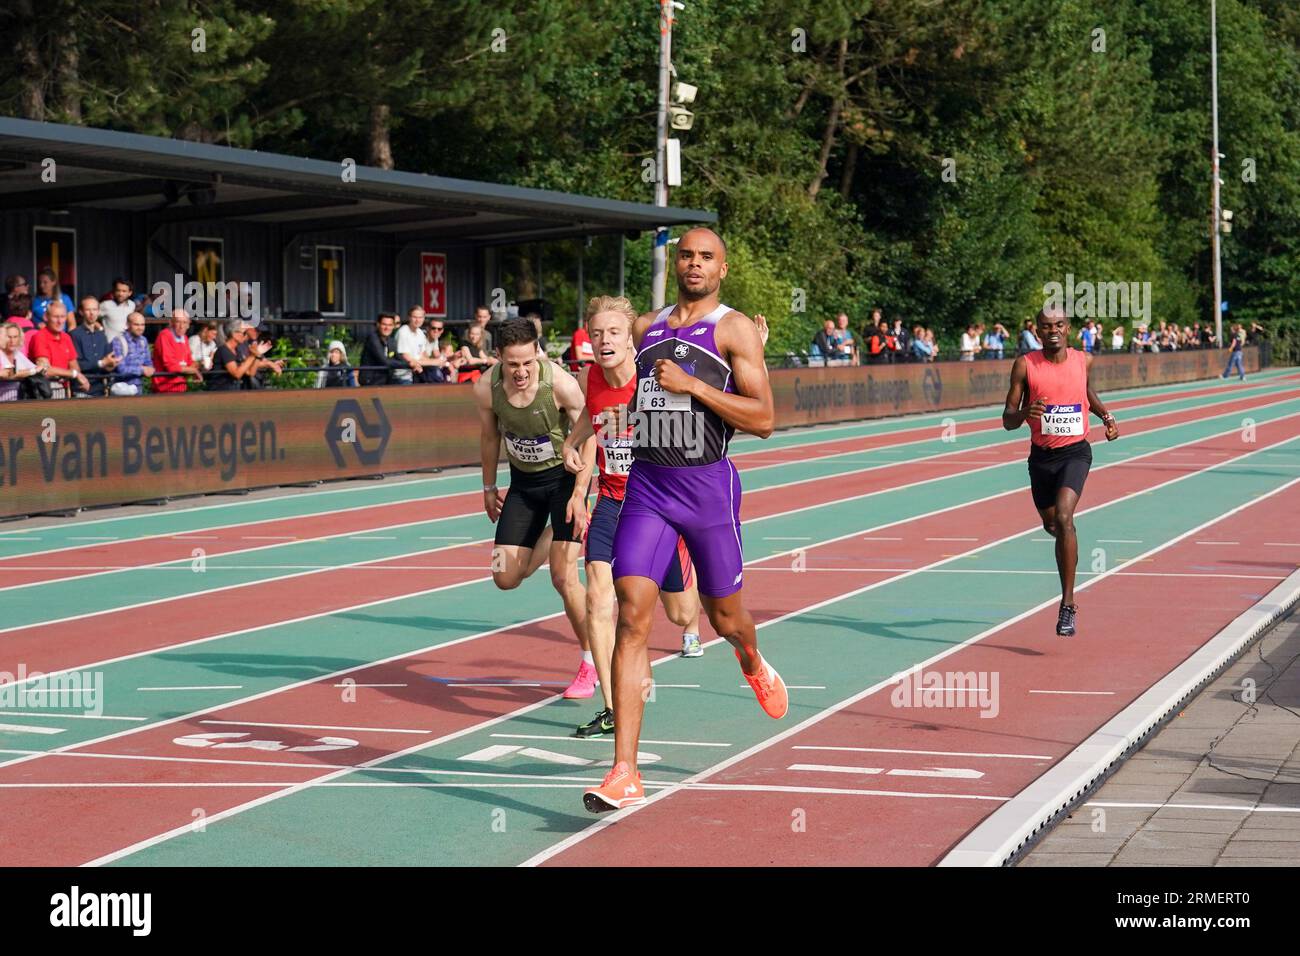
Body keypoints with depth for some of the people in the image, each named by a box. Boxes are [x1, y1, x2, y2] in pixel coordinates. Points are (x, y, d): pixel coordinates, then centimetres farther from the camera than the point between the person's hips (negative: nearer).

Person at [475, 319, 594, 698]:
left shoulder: (561, 384, -27)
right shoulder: (486, 389, -16)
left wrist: (580, 494, -22)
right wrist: (489, 487, 13)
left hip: (564, 475, -4)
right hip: (523, 481, 4)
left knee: (563, 576, -15)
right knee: (506, 579, 2)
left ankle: (591, 664, 2)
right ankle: (551, 537, 36)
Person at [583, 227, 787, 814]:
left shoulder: (735, 329, -5)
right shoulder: (645, 327, 11)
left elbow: (763, 419, -13)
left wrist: (692, 385, -20)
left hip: (708, 487, -3)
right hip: (645, 486, 3)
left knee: (725, 617, 13)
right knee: (632, 617, -12)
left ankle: (752, 663, 54)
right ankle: (624, 774, -15)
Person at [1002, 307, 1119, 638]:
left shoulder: (1084, 360, -1)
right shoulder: (1025, 366, -7)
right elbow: (1007, 421, -6)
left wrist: (1107, 416, 9)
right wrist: (1025, 413, -28)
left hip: (1075, 452, -2)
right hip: (1041, 456, 2)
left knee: (1063, 517, -24)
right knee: (1051, 525, 19)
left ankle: (1068, 604, -23)